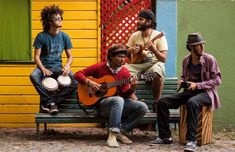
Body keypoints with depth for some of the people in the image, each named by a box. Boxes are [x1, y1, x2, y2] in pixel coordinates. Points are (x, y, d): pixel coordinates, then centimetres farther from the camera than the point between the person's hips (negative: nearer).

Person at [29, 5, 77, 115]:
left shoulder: (64, 36, 2)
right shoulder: (41, 36, -6)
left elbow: (70, 56, 7)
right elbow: (36, 56, -7)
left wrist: (67, 65, -14)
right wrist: (43, 69, -24)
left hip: (58, 68, 2)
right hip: (44, 67, -2)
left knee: (75, 81, -25)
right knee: (33, 76, -36)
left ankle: (51, 100, -14)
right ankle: (50, 101, -20)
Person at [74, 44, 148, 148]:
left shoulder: (125, 72, 4)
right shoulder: (99, 67, -2)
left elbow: (124, 94, -1)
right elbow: (78, 74, 0)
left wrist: (132, 88, -21)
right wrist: (89, 82, -16)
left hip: (119, 104, 4)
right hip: (101, 104, -4)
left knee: (143, 107, -18)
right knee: (118, 100, -38)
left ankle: (120, 130, -10)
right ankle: (112, 135, -38)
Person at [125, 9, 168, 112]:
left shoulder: (159, 36, -2)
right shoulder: (135, 35, 11)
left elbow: (163, 58, -8)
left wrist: (154, 50, -26)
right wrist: (131, 50, -8)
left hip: (153, 64, -3)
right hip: (136, 64, 3)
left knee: (157, 72, -39)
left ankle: (156, 102, -22)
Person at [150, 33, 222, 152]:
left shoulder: (209, 59, -6)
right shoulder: (186, 60, 8)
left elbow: (217, 80, -9)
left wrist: (197, 85, -17)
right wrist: (182, 81, 1)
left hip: (206, 92, -5)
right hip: (189, 92, 6)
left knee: (192, 102, -41)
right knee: (162, 101, -10)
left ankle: (192, 140, -36)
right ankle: (165, 137, -4)